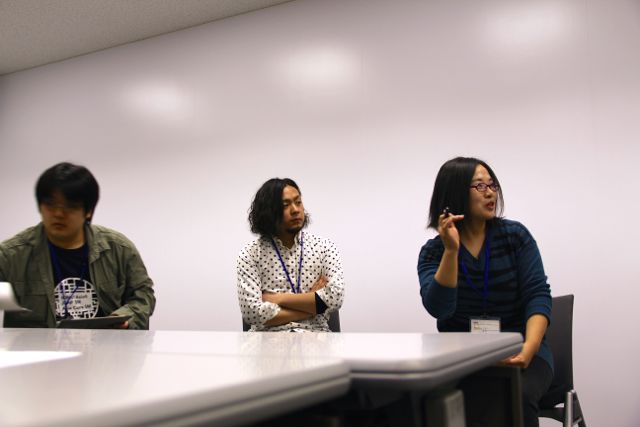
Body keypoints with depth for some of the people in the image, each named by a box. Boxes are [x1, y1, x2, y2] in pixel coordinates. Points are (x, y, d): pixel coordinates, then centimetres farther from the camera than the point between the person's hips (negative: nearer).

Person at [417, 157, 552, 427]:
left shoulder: (515, 235, 0)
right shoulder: (433, 251, 0)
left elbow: (537, 295, -7)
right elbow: (439, 307, -14)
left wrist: (529, 349, -24)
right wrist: (451, 250, -23)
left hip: (516, 349, 0)